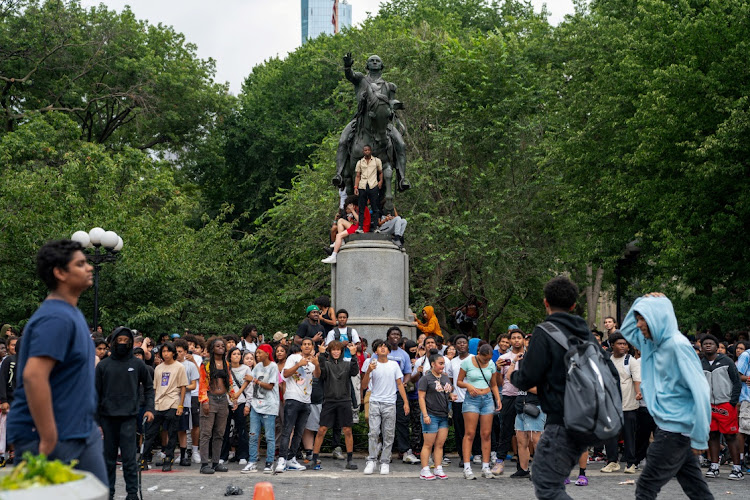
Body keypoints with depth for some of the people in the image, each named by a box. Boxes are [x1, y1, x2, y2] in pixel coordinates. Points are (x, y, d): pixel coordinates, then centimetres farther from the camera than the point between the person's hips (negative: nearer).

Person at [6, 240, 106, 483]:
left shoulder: (71, 313, 13)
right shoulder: (55, 318, -20)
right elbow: (33, 376, -29)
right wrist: (48, 440, -27)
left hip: (80, 432, 10)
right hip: (56, 439, -10)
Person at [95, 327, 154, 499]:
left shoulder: (137, 364, 4)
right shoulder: (103, 365, 5)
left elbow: (148, 386, 14)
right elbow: (96, 393, 6)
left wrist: (149, 408, 2)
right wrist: (95, 420, 2)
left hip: (128, 417, -2)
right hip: (107, 418, 2)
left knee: (129, 458, -6)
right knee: (108, 458, 9)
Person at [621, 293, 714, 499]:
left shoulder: (677, 345, -16)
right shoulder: (652, 343, 10)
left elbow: (700, 391, -20)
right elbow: (626, 330, 28)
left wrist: (699, 438, -19)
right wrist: (641, 302, 9)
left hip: (676, 430, -9)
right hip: (668, 426, 9)